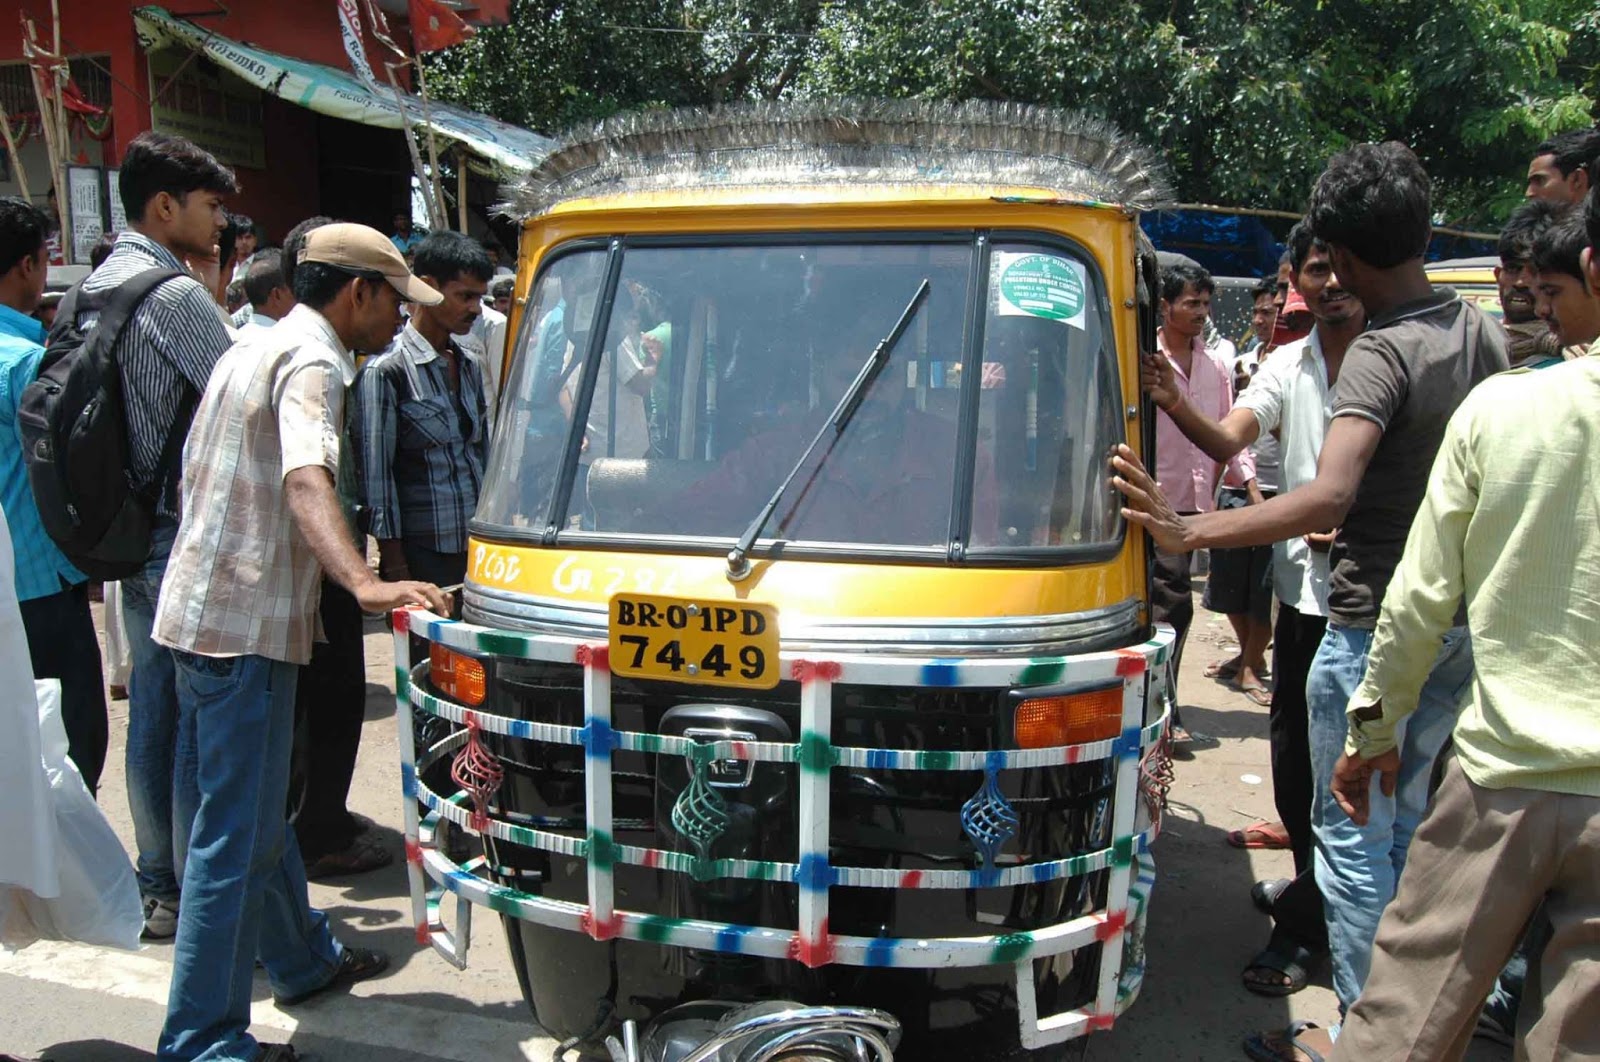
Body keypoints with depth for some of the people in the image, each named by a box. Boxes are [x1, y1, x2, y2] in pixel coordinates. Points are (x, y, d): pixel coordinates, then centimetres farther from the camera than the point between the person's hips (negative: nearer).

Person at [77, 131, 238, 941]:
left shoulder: (95, 287, 13)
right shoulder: (175, 294, -15)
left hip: (133, 538, 9)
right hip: (188, 542, -9)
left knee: (152, 713, 15)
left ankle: (156, 888, 26)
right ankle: (192, 892, 7)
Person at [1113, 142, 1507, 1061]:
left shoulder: (1380, 353, -22)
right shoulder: (1483, 333, 5)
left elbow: (1329, 500, -36)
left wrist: (1188, 532, -42)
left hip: (1376, 626, -9)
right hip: (1463, 621, 9)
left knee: (1351, 832, 3)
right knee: (1406, 820, 22)